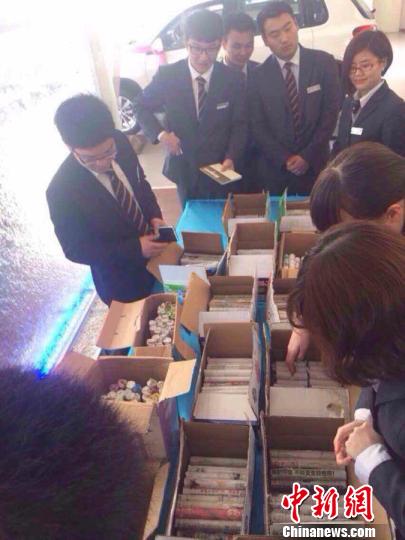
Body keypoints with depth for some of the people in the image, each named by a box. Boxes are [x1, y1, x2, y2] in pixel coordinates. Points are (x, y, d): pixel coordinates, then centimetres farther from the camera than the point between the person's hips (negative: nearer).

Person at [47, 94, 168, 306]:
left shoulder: (120, 142, -16)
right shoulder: (61, 191, -31)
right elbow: (76, 250, -20)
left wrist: (154, 216, -13)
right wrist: (136, 248, -27)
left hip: (155, 251, 5)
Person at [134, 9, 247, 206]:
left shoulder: (234, 79, -6)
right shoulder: (167, 75, -8)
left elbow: (240, 125, -3)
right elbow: (142, 107, 4)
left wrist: (231, 158, -20)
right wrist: (160, 133, -14)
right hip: (185, 170, 0)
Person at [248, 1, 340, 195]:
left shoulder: (324, 63, -3)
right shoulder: (258, 76, -2)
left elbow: (330, 113, -4)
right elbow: (258, 126, -2)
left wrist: (308, 156, -10)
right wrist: (285, 159, -10)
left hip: (316, 165, 0)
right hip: (274, 169, 0)